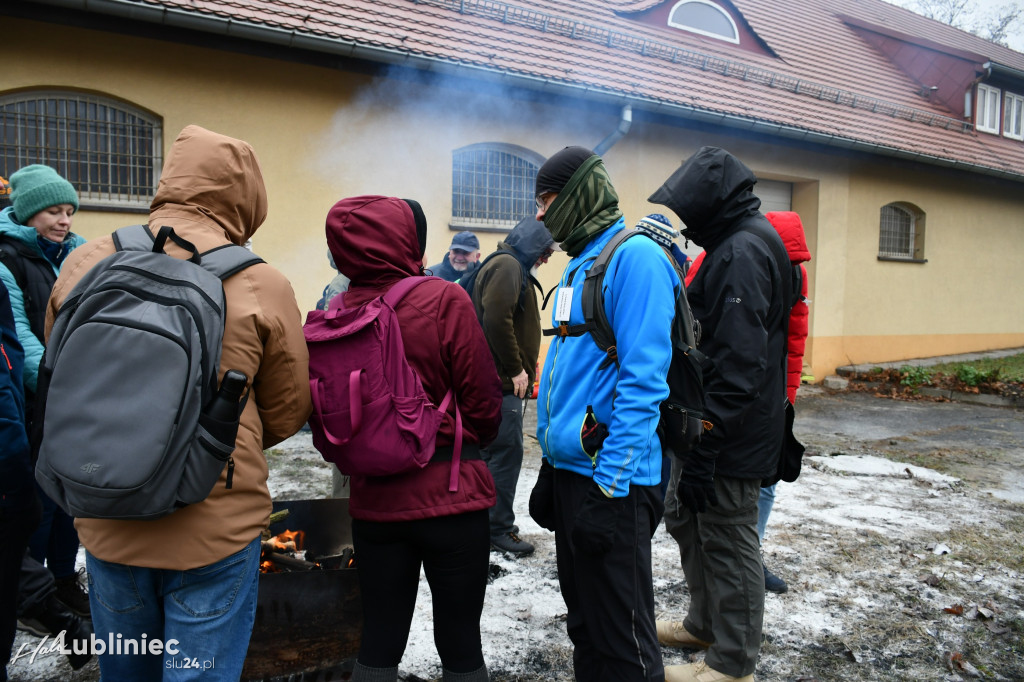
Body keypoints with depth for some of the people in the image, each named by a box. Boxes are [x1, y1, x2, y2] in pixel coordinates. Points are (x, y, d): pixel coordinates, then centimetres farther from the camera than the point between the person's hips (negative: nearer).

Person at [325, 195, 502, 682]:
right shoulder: (443, 300, -15)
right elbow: (483, 401, -11)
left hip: (372, 501, 4)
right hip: (450, 497, -4)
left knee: (379, 641, 17)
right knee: (460, 642, 12)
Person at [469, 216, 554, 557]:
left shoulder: (507, 266, 21)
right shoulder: (508, 266, -11)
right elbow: (496, 319, -24)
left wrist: (523, 367, 14)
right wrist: (516, 369, -17)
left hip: (499, 379, 11)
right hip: (503, 381, -11)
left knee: (495, 452, 16)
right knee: (507, 452, -4)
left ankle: (494, 523, 26)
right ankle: (499, 530, 5)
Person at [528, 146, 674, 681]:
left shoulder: (634, 257, -13)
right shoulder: (579, 265, 16)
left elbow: (643, 379, -20)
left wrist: (610, 480, -21)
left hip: (609, 479, -9)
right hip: (569, 467, 9)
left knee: (621, 636, 3)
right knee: (583, 616, 21)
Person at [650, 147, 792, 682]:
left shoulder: (743, 252, -20)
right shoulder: (737, 244, 14)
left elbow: (738, 364, -27)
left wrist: (704, 449, -25)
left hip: (730, 437, -10)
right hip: (708, 427, 11)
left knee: (728, 541, 3)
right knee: (684, 519, 21)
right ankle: (704, 625, 40)